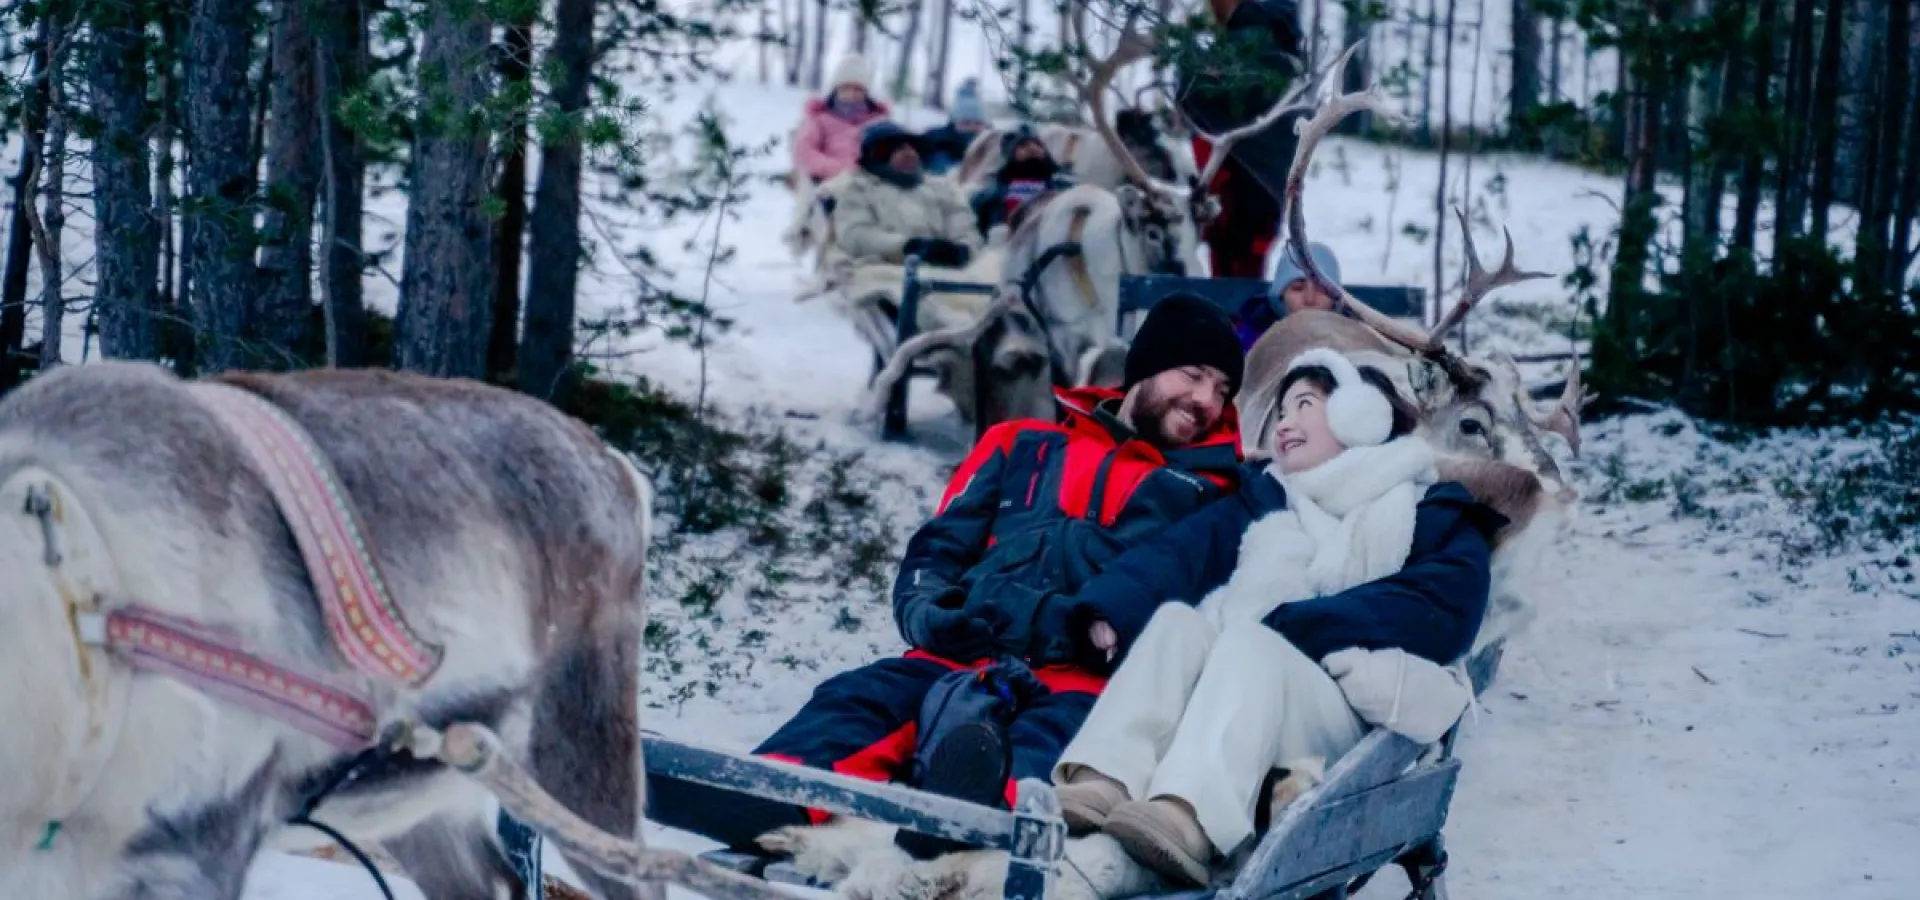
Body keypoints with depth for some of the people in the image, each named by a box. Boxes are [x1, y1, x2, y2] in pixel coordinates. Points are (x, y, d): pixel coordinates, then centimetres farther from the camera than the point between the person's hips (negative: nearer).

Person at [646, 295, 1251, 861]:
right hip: (965, 658, 2)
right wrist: (928, 609, -3)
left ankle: (992, 805, -74)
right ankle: (766, 798, -59)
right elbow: (938, 547, 19)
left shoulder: (1207, 493, 20)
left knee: (1064, 724, -39)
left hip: (1083, 677, -2)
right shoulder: (1025, 447, 24)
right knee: (864, 695, -28)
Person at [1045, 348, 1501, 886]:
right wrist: (1110, 607, -14)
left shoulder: (1431, 516, 15)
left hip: (1344, 711, -4)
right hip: (1220, 702, 4)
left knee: (1250, 639, -31)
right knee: (1175, 617, -22)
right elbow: (1182, 551, 7)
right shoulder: (1264, 499, 27)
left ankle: (1189, 816, -59)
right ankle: (1104, 781, -47)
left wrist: (1300, 627, -18)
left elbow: (1443, 610, -7)